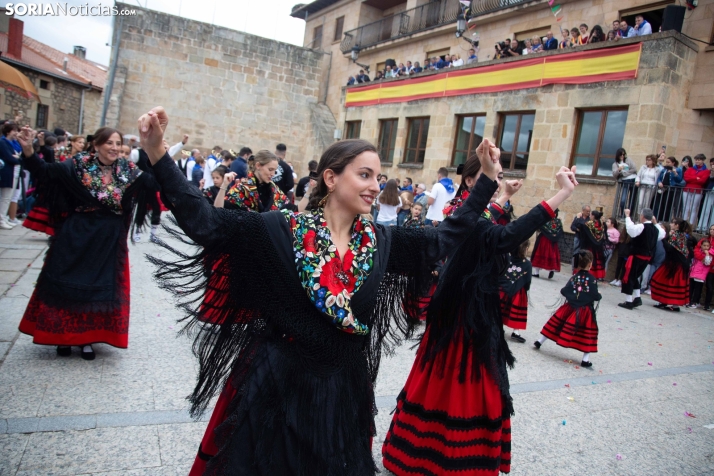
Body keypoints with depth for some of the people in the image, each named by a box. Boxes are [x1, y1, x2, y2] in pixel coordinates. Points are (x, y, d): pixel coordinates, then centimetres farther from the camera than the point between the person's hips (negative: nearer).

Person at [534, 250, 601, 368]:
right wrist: (600, 296, 9)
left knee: (556, 323, 15)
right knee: (587, 334, 7)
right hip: (586, 311, -3)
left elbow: (564, 292, -3)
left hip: (570, 308, 3)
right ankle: (585, 360, 8)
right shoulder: (592, 279, -12)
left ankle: (540, 342, 23)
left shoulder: (574, 278, -4)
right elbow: (595, 296, -11)